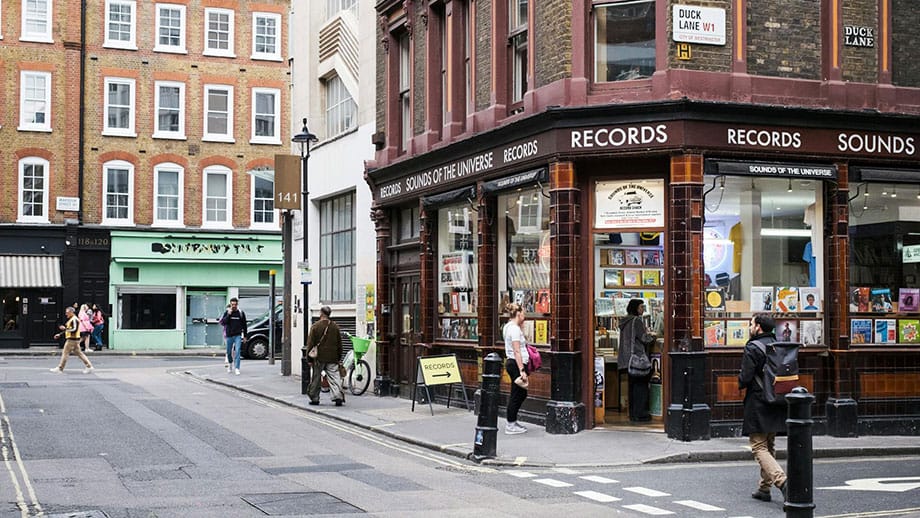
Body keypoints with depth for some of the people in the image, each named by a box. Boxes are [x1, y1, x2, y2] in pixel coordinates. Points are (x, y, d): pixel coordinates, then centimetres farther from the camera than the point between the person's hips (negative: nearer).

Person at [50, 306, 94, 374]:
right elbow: (68, 330, 26)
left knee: (65, 353, -3)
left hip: (72, 340, -10)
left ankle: (60, 368, 4)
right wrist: (59, 334, 24)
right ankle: (89, 366, 7)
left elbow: (74, 330, -25)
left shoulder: (74, 320, -15)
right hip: (73, 339, 10)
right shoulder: (71, 319, 18)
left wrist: (65, 328, -21)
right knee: (79, 353, 9)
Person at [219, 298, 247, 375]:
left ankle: (237, 368, -16)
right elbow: (223, 323, -9)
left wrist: (245, 336, 8)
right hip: (229, 335, 1)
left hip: (238, 335, -1)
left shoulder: (241, 313, 2)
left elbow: (244, 325, 8)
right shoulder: (227, 312, 1)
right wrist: (228, 315, -20)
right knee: (229, 352, 11)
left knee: (237, 351, -14)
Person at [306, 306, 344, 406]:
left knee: (316, 378, 10)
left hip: (319, 357, -2)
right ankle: (338, 396, -14)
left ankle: (314, 398, 17)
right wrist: (339, 357, 18)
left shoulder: (315, 326, -7)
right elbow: (339, 344, 10)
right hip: (332, 358, 2)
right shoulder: (335, 327, 4)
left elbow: (310, 343, -5)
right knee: (334, 377, 0)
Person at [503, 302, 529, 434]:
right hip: (516, 364, -11)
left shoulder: (508, 327, 14)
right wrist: (522, 370, -23)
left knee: (521, 394, 17)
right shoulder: (514, 329, -17)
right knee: (516, 395, -2)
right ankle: (511, 426, 6)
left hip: (511, 363, 11)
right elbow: (517, 352, -22)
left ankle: (512, 422, 24)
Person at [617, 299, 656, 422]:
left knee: (633, 386, 13)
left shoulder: (625, 321, 14)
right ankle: (639, 414, -3)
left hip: (627, 359, 9)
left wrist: (647, 334, 22)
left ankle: (633, 414, 16)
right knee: (641, 385, -3)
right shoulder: (636, 321, -12)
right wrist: (652, 336, 6)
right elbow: (644, 338, -14)